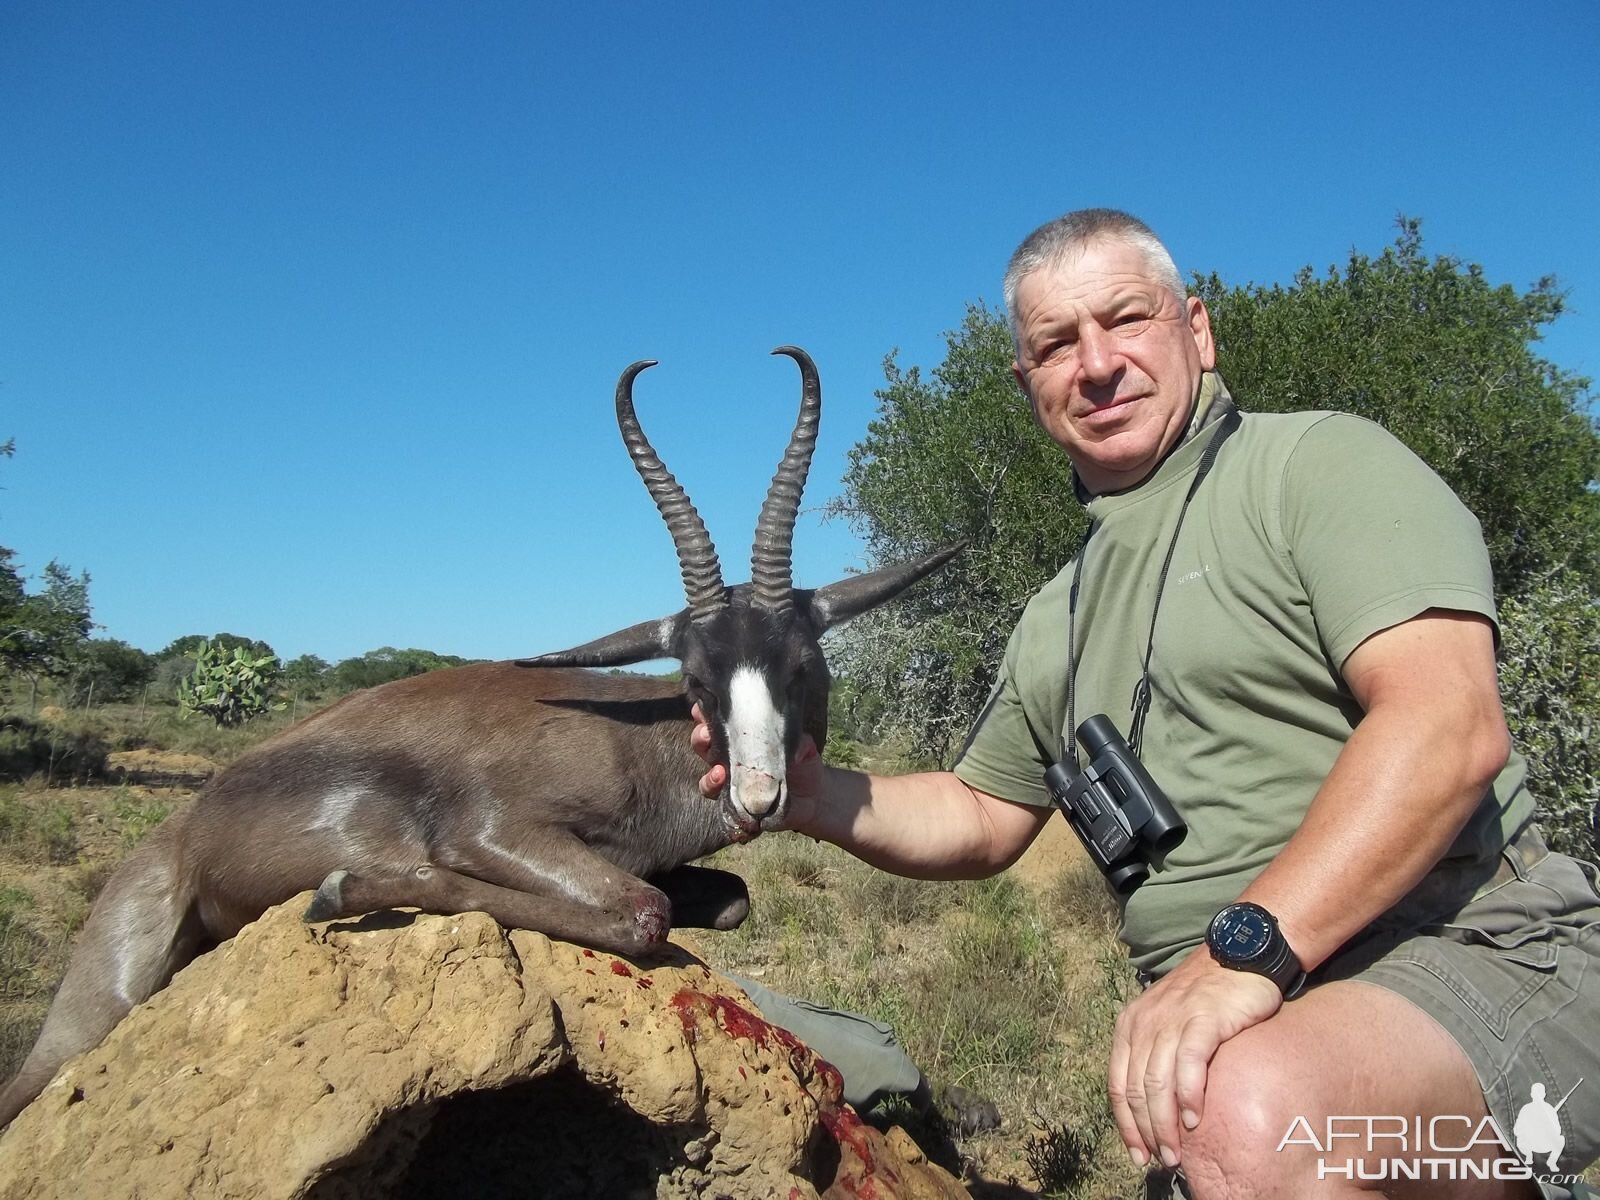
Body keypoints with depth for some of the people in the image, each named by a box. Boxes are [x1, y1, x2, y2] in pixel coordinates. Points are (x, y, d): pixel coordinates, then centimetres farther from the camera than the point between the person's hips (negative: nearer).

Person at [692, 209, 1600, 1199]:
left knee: (1256, 1113, -32)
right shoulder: (1059, 619, 16)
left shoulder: (1319, 463, -4)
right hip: (1241, 1020, 6)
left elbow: (1449, 727, -17)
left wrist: (1246, 947, -26)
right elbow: (981, 819, 23)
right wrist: (820, 797, 4)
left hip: (1471, 953, -6)